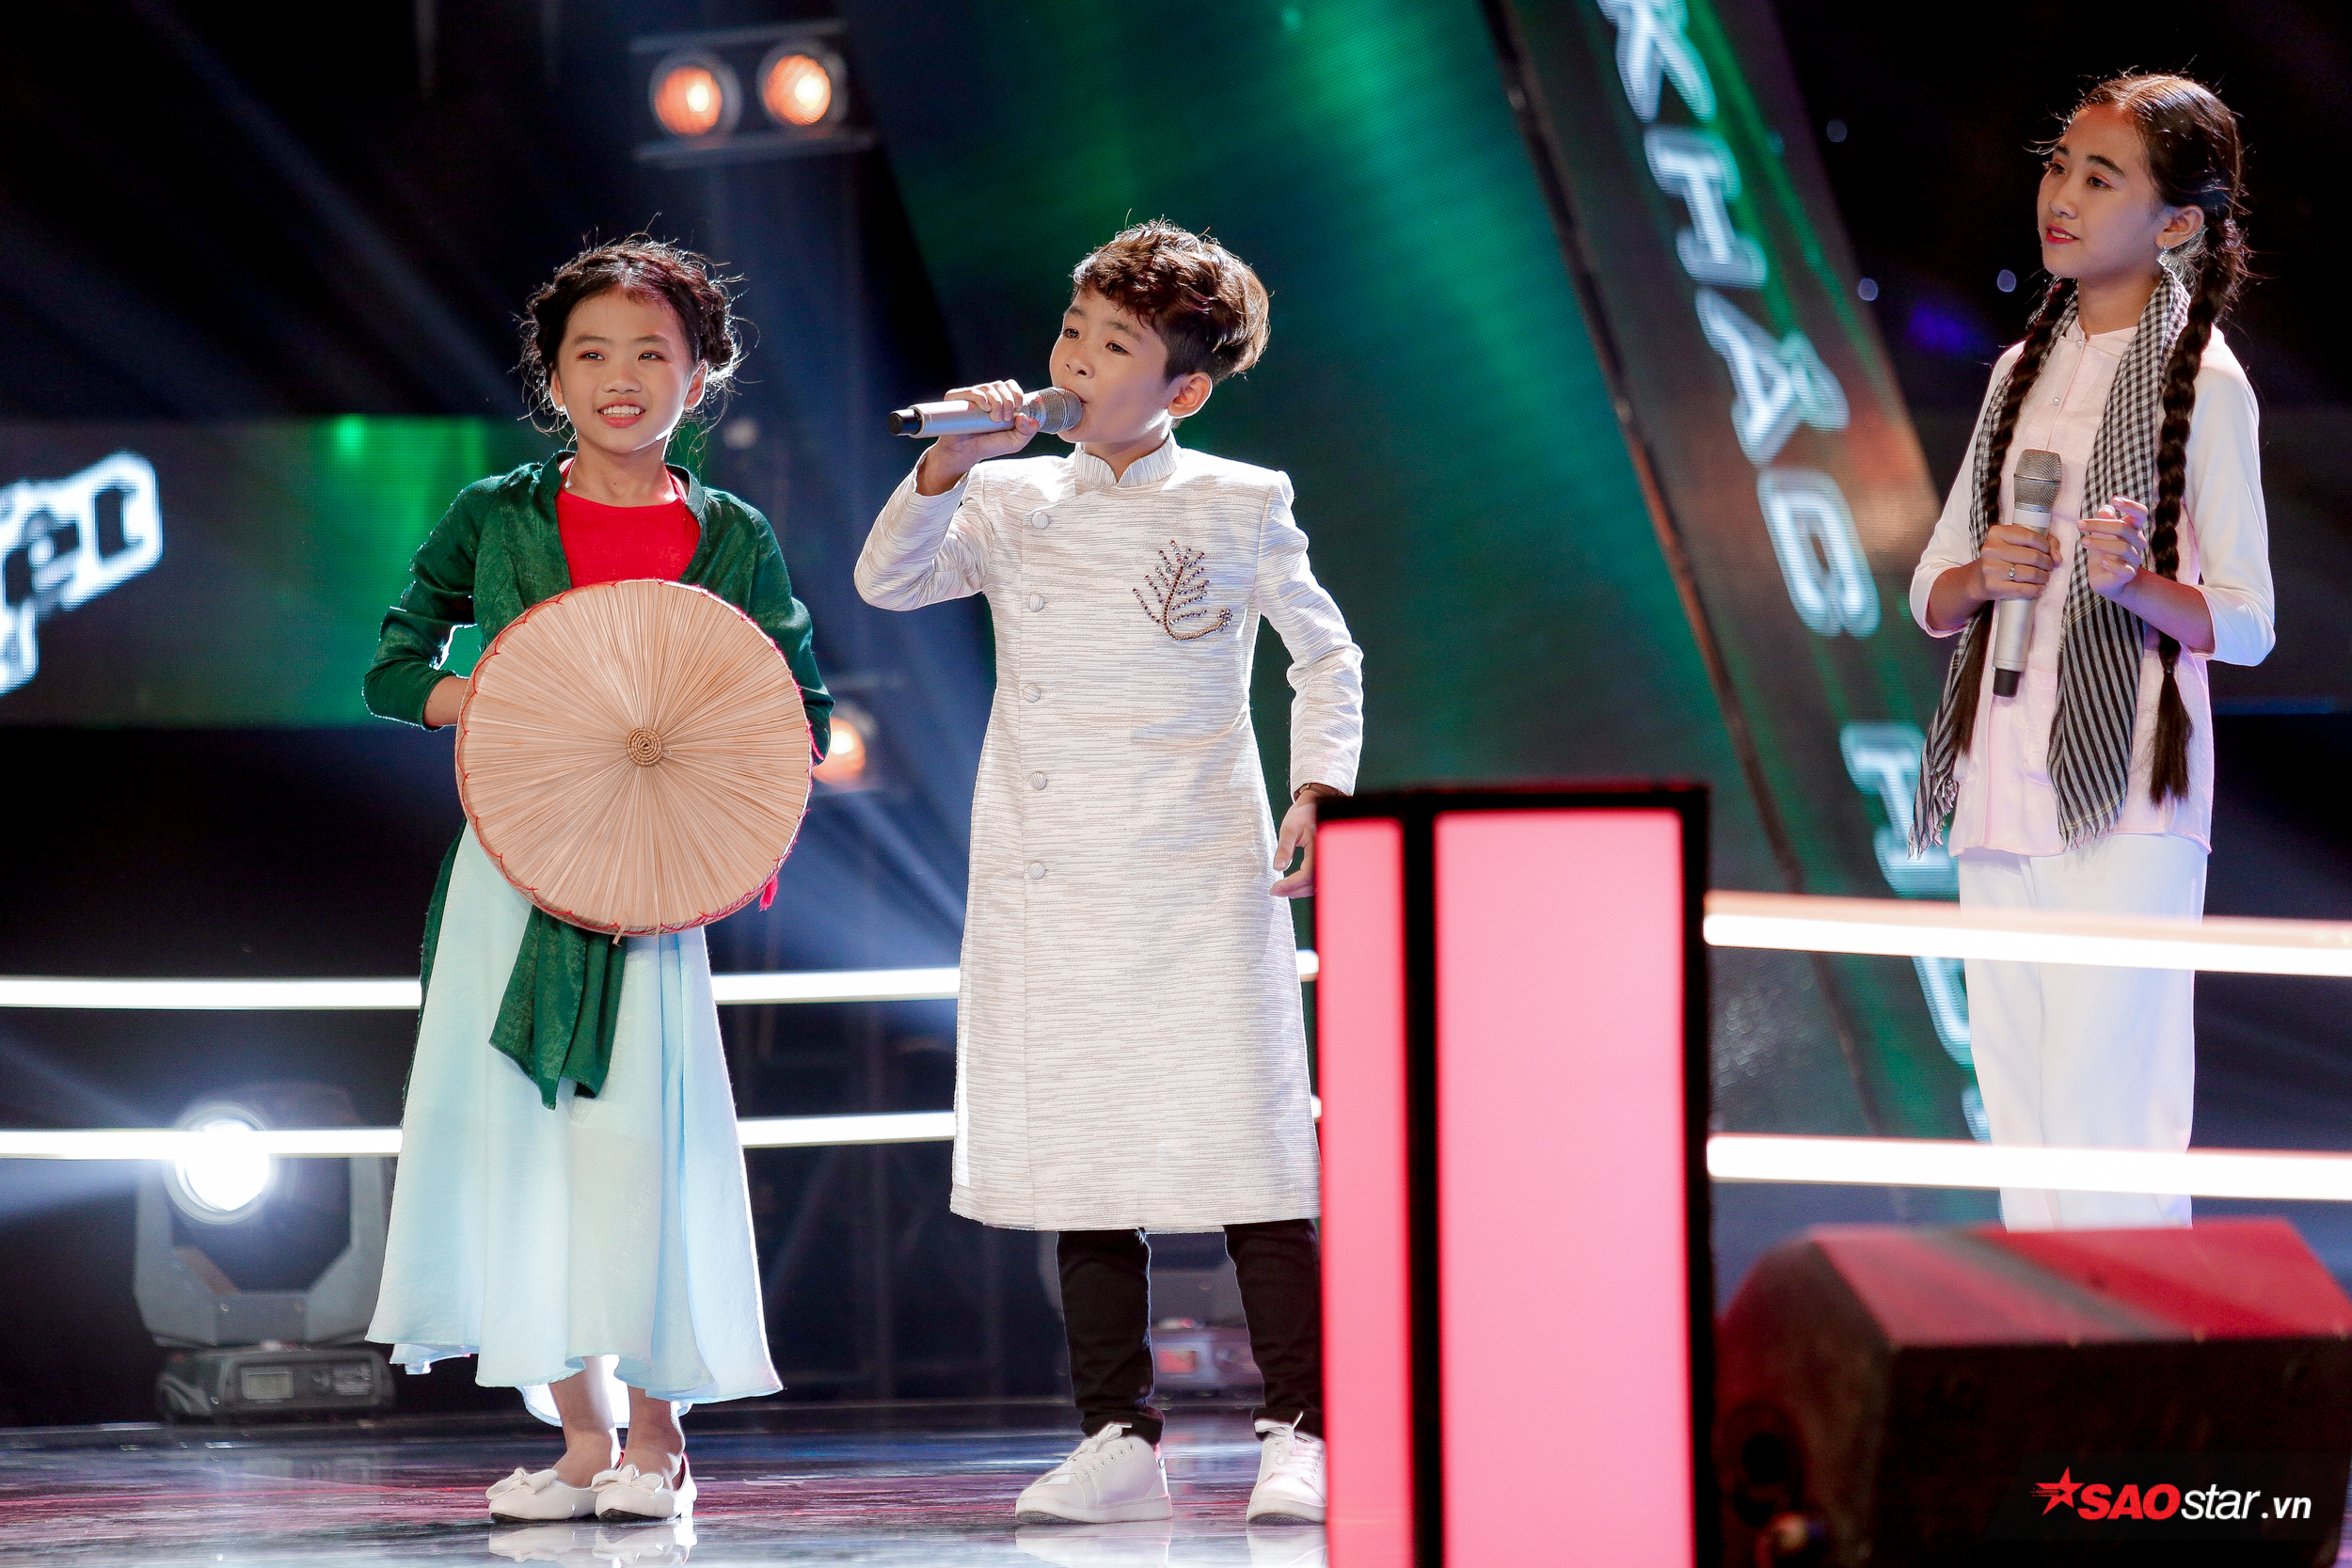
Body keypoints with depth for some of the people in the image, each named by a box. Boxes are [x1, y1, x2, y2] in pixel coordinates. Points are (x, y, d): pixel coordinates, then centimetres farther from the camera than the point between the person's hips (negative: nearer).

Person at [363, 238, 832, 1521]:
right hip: (510, 856, 1)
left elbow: (805, 714, 10)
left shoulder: (731, 539, 5)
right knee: (509, 1128, -2)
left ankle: (656, 1434, 2)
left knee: (637, 1129, -9)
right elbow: (394, 669, 8)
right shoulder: (495, 519, 5)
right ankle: (576, 1430, 7)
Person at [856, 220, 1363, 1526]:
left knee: (1244, 1150, -7)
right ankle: (1117, 1439, 10)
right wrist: (948, 467, -17)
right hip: (1047, 880, 3)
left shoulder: (1239, 508, 3)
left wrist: (1318, 790, -2)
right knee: (1080, 1164, 4)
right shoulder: (1014, 503, 9)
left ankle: (1298, 1433, -2)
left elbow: (1327, 658, 11)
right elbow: (888, 583, -4)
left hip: (1200, 878, -3)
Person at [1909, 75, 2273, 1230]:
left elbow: (2244, 624, -4)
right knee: (2019, 1110, 8)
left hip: (2127, 789, -6)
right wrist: (1981, 579, -6)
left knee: (2105, 1111, -11)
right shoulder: (2024, 372, 16)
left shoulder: (2202, 384, -3)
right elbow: (1932, 592, 17)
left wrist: (2137, 584, -23)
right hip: (2002, 778, 6)